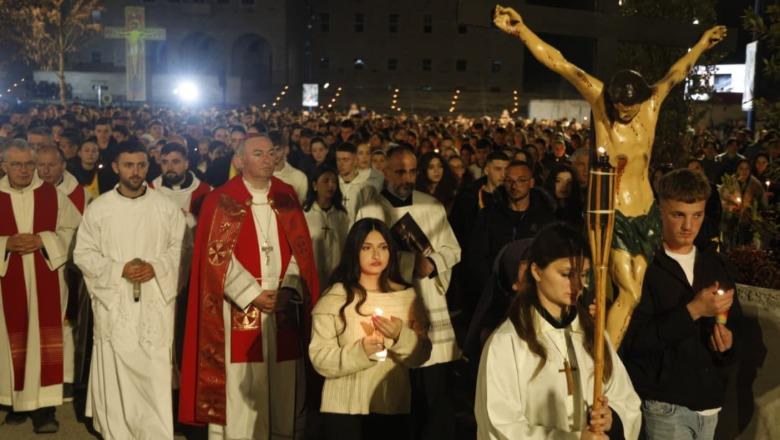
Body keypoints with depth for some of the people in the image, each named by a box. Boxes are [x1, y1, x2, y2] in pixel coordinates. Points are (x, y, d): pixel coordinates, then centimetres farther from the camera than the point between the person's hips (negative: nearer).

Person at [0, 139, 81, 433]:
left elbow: (73, 229, 2)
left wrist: (43, 240, -13)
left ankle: (44, 407, 1)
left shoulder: (52, 194, 1)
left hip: (46, 280, -1)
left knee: (45, 339, -3)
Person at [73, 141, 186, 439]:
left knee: (155, 373, 0)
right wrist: (118, 269, -11)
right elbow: (83, 253, 2)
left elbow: (180, 247, 5)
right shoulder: (98, 208, 2)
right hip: (114, 304, 0)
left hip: (155, 303, 0)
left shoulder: (166, 207, 3)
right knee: (115, 375, 4)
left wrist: (156, 267, -12)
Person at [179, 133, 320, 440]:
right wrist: (253, 294, -14)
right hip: (239, 309, -3)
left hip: (283, 306, 3)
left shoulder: (287, 197, 9)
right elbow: (217, 256, -7)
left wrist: (288, 289, -10)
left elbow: (300, 250, 5)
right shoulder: (221, 201, 0)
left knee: (282, 387, 6)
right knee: (239, 388, 0)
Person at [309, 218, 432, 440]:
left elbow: (422, 355, 2)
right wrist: (360, 351, -23)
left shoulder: (407, 295, 5)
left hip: (394, 407, 3)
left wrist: (401, 336, -15)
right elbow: (320, 359, -9)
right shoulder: (334, 298, -4)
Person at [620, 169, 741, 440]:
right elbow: (634, 340, -17)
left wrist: (729, 341, -3)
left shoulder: (714, 264, 9)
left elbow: (734, 323, 18)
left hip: (711, 400, 6)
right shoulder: (643, 266, -10)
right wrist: (692, 311, -20)